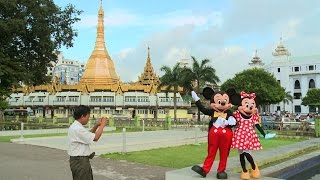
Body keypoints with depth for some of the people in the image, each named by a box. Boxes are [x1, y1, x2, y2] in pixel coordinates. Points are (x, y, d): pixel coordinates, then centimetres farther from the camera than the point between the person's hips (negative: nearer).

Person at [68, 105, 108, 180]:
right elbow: (95, 138, -21)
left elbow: (89, 135, 20)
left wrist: (96, 126, 8)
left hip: (80, 160, 10)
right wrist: (102, 125, -9)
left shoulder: (75, 126, 11)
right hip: (80, 161, -10)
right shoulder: (78, 129, -22)